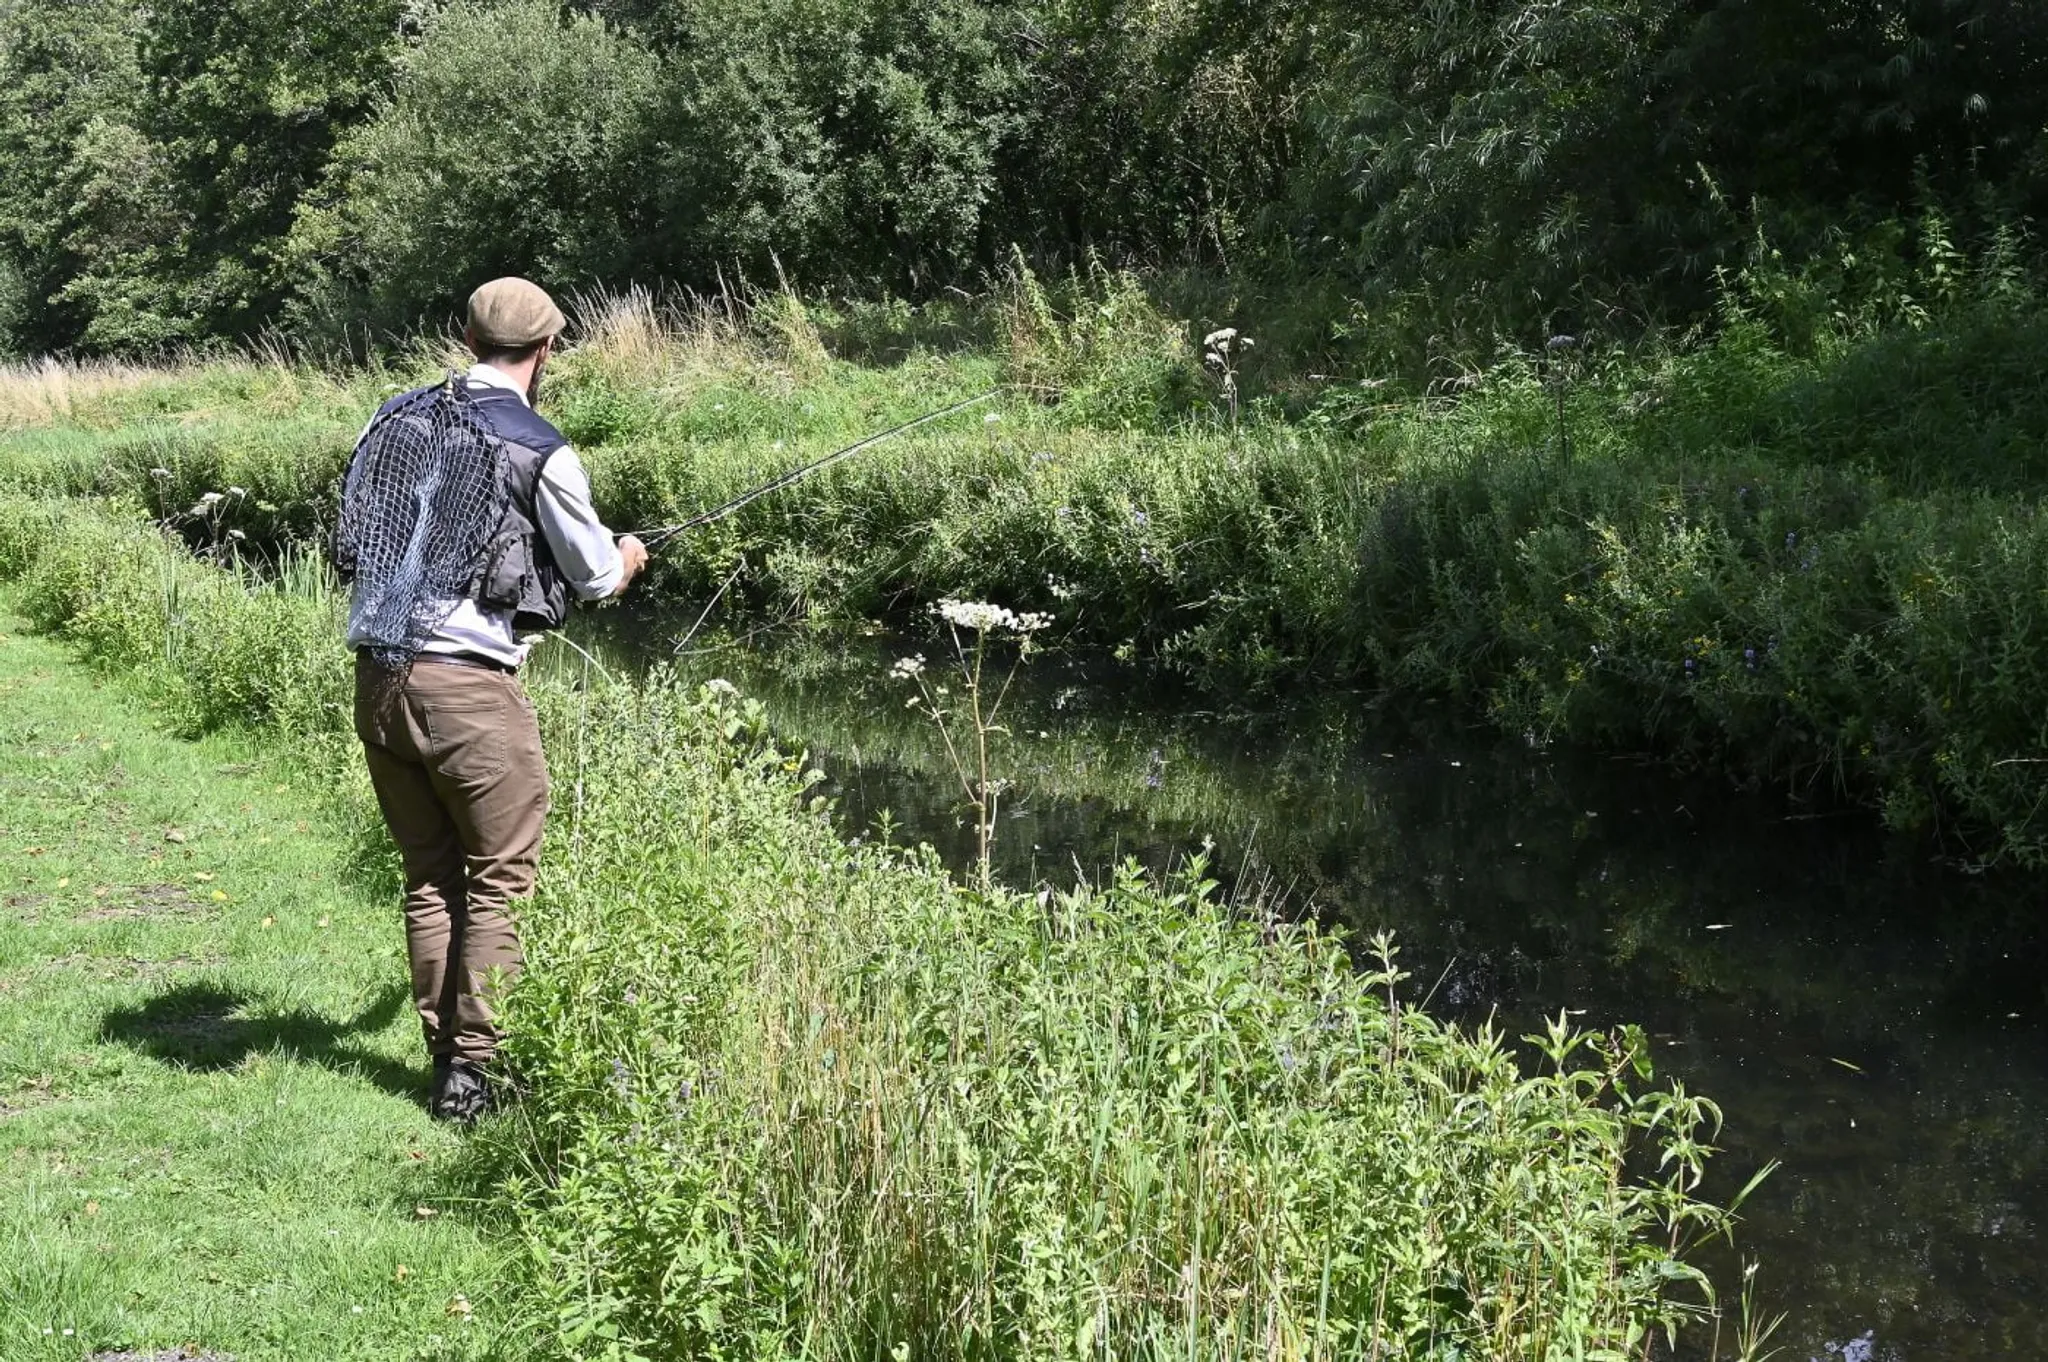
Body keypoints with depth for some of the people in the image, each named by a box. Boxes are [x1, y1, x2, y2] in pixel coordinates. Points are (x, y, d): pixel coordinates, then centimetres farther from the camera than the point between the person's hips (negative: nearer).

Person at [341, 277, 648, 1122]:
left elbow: (349, 542, 16)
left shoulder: (397, 416, 8)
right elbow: (594, 576, 3)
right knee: (499, 879, 6)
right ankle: (473, 1069, 5)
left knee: (429, 878, 15)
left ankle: (446, 1055, 20)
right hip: (467, 682, -6)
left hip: (377, 678, 6)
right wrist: (625, 558, 25)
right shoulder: (539, 451, -9)